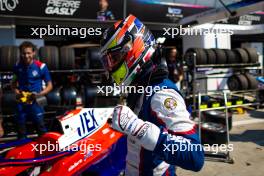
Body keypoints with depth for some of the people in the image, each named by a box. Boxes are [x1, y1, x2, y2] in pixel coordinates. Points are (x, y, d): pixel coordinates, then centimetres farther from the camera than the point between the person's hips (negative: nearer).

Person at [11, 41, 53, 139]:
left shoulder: (41, 66, -14)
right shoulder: (17, 66, -2)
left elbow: (49, 85, -7)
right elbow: (14, 82, 13)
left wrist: (39, 94, -21)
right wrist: (16, 91, -7)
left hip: (35, 101, -4)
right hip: (21, 101, 4)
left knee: (40, 126, 6)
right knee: (20, 126, 18)